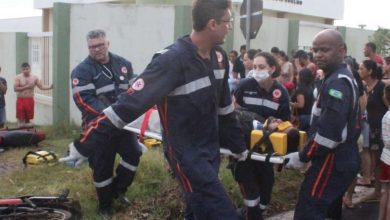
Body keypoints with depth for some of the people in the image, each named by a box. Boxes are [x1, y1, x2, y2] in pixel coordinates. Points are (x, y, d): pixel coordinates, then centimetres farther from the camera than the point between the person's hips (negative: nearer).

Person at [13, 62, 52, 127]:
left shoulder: (34, 77, 4)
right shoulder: (18, 77, -3)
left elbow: (41, 86, 2)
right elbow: (15, 88, -10)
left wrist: (50, 87, -13)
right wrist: (25, 87, -16)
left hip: (30, 100, 2)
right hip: (20, 100, -2)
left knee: (28, 119, 7)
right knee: (20, 119, -4)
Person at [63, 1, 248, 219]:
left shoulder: (219, 57, 0)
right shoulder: (172, 60, -24)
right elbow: (130, 104, -26)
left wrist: (239, 146, 21)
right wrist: (83, 147, -24)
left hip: (211, 150, 7)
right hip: (186, 153, -7)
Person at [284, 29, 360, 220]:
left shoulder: (336, 83, -21)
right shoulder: (343, 78, 14)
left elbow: (329, 132, -27)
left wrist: (302, 157, -17)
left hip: (333, 162, -11)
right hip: (343, 159, 11)